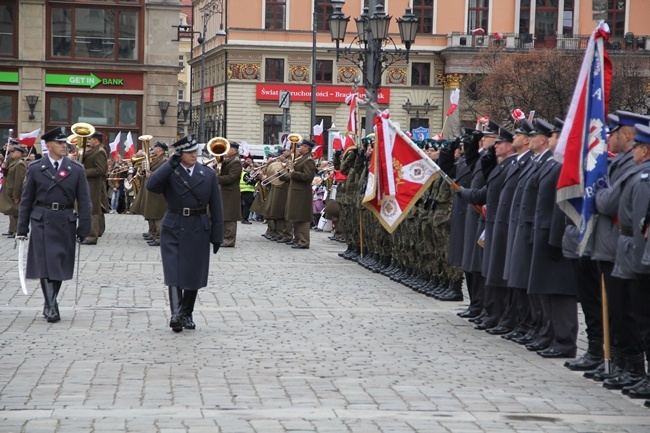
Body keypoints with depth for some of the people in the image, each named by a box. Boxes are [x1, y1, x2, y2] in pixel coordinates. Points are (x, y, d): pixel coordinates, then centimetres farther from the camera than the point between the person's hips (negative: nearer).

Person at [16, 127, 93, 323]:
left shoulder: (76, 170, 5)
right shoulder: (35, 169, 3)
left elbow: (84, 201, 4)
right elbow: (26, 200, 6)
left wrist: (84, 227, -4)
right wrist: (22, 228, 4)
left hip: (66, 223, 2)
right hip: (42, 222, -2)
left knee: (60, 265, 8)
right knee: (46, 265, -8)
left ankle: (50, 304, 21)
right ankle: (51, 307, -10)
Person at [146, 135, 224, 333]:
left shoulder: (208, 174, 4)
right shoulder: (170, 173, -1)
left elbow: (216, 207, 6)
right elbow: (151, 185, -23)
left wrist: (217, 235, 3)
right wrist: (171, 163, -25)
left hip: (199, 232, 2)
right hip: (173, 230, -2)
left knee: (194, 276, 8)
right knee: (174, 273, -11)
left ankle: (187, 314, 22)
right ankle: (175, 314, -17)